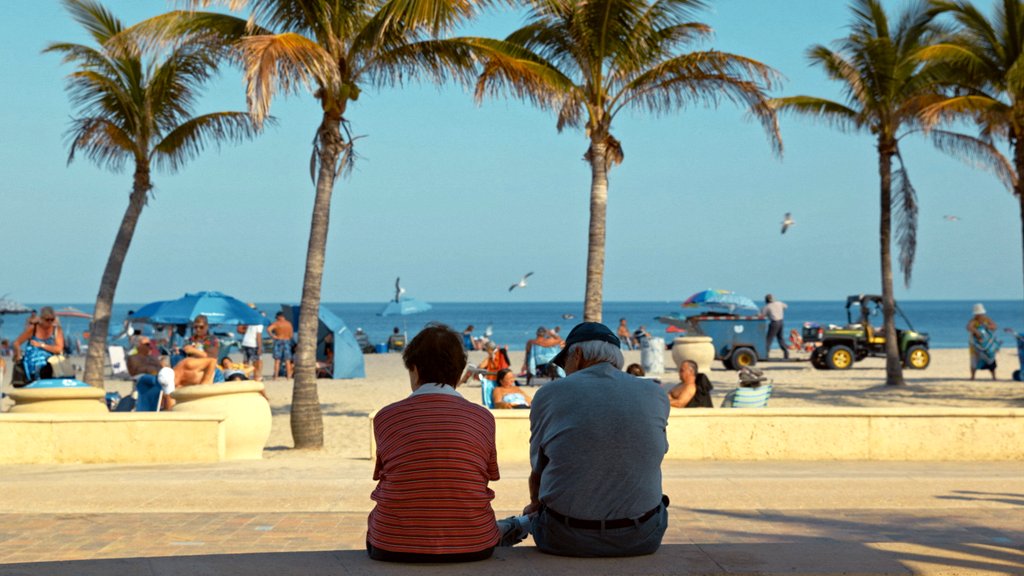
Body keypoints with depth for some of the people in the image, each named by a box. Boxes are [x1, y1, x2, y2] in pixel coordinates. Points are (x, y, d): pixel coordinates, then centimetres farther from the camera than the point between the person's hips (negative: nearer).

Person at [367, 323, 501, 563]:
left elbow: (383, 475, 7)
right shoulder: (483, 417, 1)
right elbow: (486, 478, 7)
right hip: (472, 548, 0)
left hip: (393, 549, 0)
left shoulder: (385, 417, 0)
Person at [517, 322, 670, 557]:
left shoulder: (549, 394, -3)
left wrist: (535, 505, 29)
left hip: (564, 540, -2)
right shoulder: (656, 394, 3)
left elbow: (537, 473, 6)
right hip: (641, 539, 2)